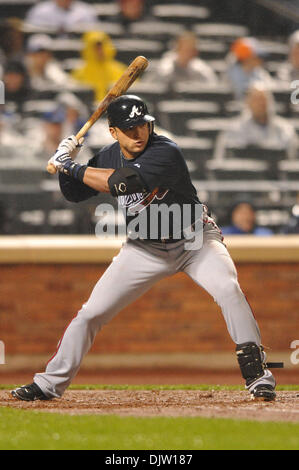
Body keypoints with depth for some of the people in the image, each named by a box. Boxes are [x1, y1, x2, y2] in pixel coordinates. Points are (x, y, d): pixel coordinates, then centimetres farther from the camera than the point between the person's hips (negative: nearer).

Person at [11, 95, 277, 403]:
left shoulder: (166, 152, -27)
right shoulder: (108, 157, -6)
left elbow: (121, 183, -39)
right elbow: (74, 193, 7)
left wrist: (72, 167, -30)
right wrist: (65, 163, -13)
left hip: (194, 239, -4)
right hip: (145, 248, 4)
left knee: (227, 288, -29)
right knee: (92, 312, -2)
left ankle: (255, 371, -20)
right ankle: (49, 384, 9)